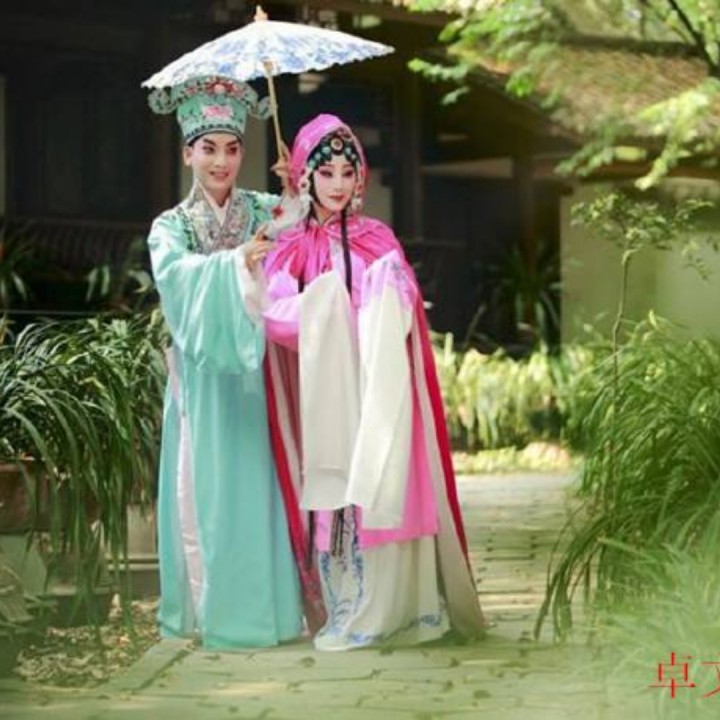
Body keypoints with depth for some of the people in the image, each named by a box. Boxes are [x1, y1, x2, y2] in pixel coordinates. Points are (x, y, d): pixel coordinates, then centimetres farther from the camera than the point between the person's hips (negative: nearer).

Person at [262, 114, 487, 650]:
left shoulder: (377, 239, 11)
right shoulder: (290, 247, 10)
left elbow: (401, 305, -1)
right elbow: (275, 313, -4)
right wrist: (322, 309, -18)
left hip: (373, 385, -1)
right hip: (320, 391, 1)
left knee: (382, 494, -8)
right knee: (329, 497, -3)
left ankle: (392, 608, -4)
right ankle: (347, 609, 3)